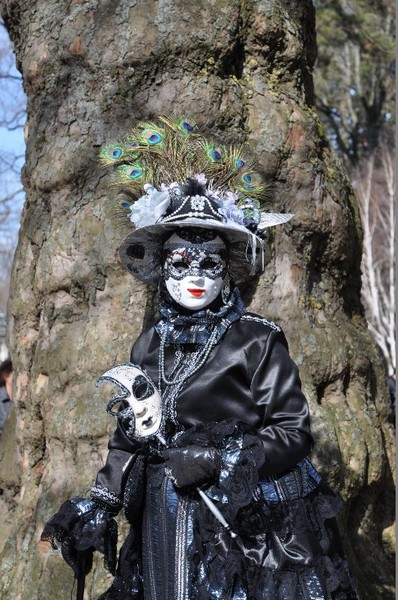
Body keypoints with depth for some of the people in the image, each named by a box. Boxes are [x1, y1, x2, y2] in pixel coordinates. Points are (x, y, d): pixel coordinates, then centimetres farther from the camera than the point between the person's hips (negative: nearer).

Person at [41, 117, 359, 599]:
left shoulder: (256, 339, -7)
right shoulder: (148, 346, 7)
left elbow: (293, 432, -8)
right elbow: (129, 437, 13)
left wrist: (219, 458, -18)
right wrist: (100, 504, 5)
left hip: (246, 525, -4)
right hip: (165, 528, 4)